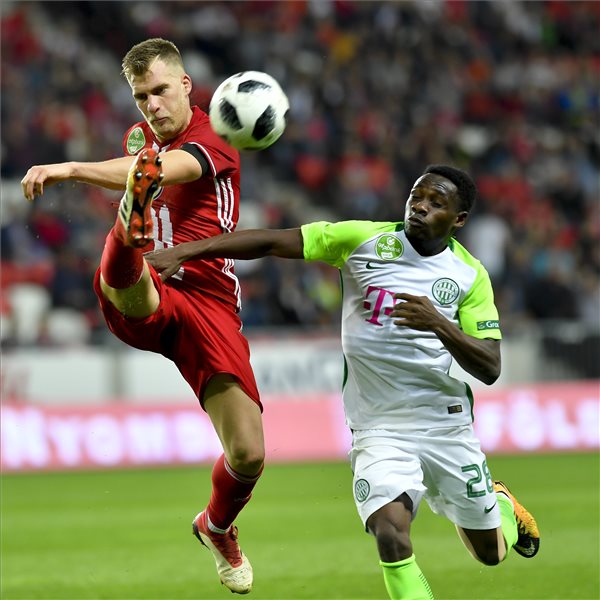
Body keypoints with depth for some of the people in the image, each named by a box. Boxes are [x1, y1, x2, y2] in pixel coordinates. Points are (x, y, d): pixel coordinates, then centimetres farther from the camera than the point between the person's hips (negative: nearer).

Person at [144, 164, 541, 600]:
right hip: (378, 428, -2)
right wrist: (183, 251, -17)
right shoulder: (365, 239, -5)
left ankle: (501, 504, 51)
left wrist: (439, 324, -24)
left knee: (490, 552, 14)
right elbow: (272, 241, -8)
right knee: (391, 535, -28)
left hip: (446, 421, 2)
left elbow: (490, 368, -6)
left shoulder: (470, 275, -1)